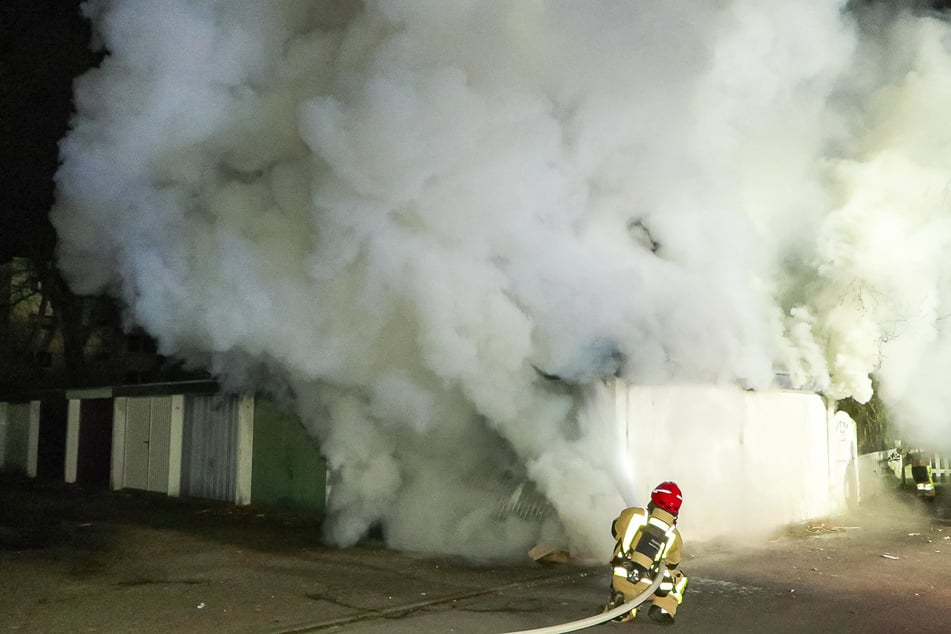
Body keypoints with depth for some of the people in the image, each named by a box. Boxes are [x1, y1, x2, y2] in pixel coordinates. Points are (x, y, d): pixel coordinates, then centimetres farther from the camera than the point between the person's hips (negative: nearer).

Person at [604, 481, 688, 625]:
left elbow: (616, 531, 16)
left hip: (619, 582, 2)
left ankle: (620, 606, 11)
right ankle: (662, 609, 3)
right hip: (645, 588, -2)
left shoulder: (632, 514, -4)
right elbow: (672, 565, 16)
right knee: (679, 579, 24)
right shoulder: (674, 536, -1)